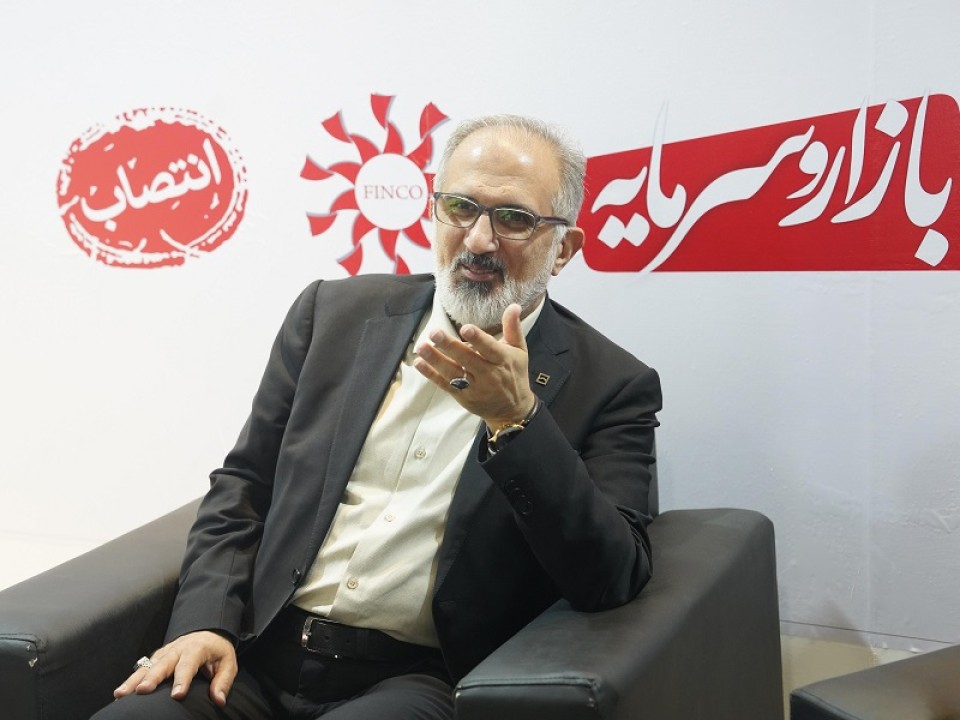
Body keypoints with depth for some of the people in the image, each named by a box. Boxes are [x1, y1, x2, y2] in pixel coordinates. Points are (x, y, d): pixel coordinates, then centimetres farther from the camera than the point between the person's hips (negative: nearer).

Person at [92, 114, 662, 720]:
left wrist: (515, 419, -20)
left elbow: (612, 583, -10)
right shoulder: (336, 311, 10)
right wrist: (206, 622, -3)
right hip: (259, 656, 3)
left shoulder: (611, 385, 0)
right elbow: (243, 486, 13)